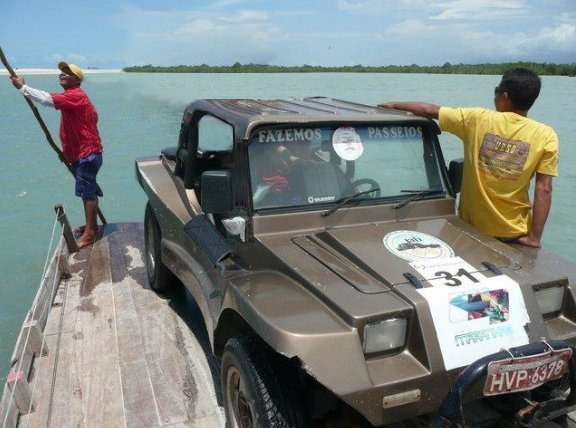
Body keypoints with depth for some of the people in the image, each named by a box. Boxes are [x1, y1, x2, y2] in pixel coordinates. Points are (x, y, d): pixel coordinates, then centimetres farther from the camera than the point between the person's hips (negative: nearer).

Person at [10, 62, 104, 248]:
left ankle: (89, 233, -8)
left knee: (87, 192, -10)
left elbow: (47, 99, -25)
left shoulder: (76, 95, -13)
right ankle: (91, 226, 25)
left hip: (87, 154, -11)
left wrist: (23, 87, -16)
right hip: (82, 153, 11)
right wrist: (67, 151, 18)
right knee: (88, 191, 16)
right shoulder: (72, 96, 20)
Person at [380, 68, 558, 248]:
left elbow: (429, 110, 0)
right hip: (514, 233, 0)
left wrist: (394, 105, 14)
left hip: (471, 226, 0)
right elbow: (544, 190, -13)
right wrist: (534, 237, -10)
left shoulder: (477, 119, -9)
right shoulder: (546, 136, -10)